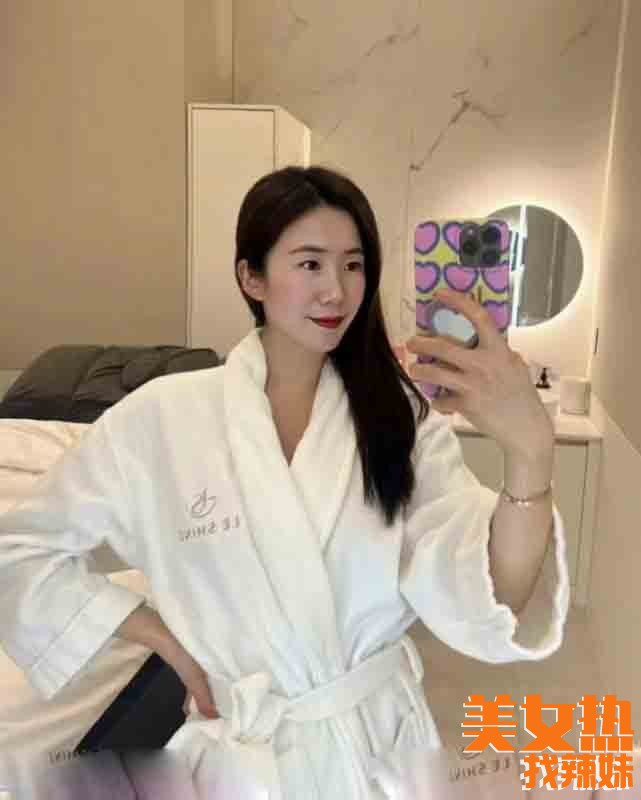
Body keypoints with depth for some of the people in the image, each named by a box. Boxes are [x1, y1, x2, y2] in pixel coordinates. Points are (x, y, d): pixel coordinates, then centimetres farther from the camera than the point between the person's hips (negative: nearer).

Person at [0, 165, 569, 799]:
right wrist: (165, 637, -9)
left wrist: (530, 453, -41)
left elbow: (487, 610, -23)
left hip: (385, 747, 2)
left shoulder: (402, 415, -10)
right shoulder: (163, 417, -14)